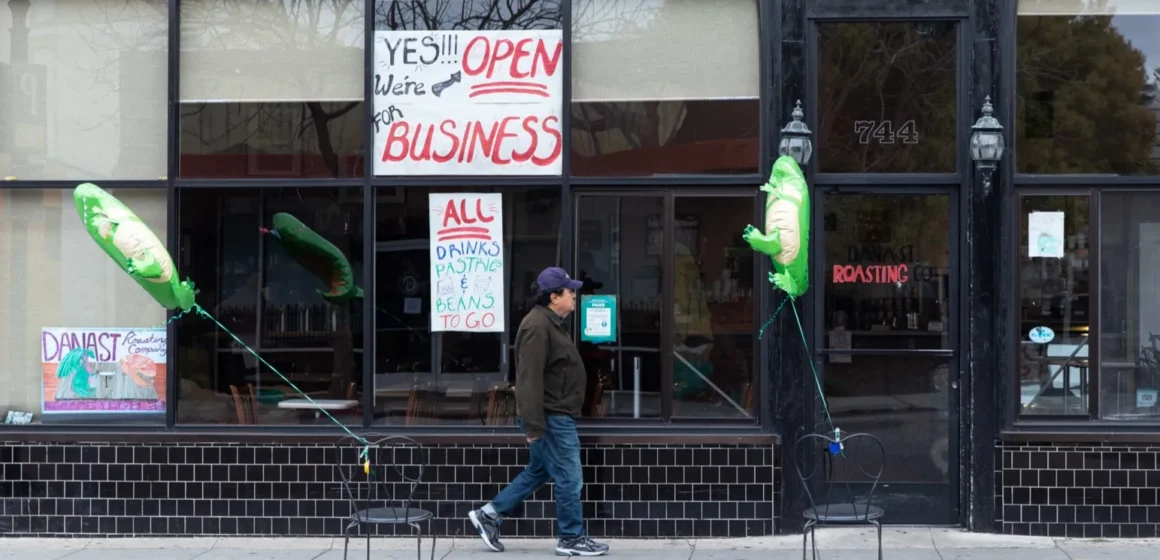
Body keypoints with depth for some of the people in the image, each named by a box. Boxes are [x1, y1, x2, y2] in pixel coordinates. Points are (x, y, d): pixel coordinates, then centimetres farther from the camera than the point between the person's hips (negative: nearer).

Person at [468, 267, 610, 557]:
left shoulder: (550, 323, 15)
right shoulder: (538, 326, -20)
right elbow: (530, 378, -25)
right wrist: (534, 426, -26)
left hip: (556, 416, 11)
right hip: (551, 418, -11)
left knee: (538, 471, 18)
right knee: (568, 479, -2)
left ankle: (489, 515, 22)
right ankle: (571, 539, 9)